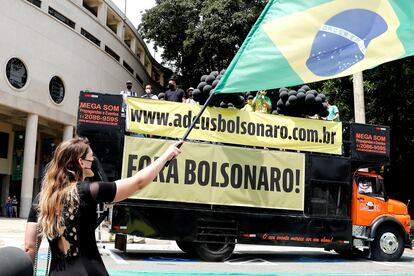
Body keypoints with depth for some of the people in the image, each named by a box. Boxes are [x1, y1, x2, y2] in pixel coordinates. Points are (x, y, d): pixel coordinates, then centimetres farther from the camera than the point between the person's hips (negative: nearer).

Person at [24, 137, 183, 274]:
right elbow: (139, 182, -8)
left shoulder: (43, 197, 3)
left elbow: (29, 246, 4)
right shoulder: (87, 192, -12)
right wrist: (167, 155, 3)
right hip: (88, 270, -5)